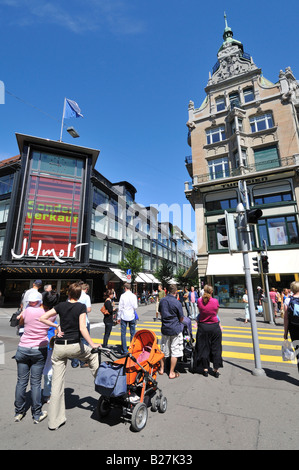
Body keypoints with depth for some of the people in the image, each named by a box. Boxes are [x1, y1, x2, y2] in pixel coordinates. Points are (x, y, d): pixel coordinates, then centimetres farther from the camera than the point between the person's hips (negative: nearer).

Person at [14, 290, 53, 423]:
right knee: (36, 382, 9)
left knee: (21, 381, 14)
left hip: (23, 349, 0)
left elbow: (20, 321, 9)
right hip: (40, 350, 0)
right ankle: (37, 415, 19)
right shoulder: (51, 314, -9)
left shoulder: (27, 311, -11)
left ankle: (18, 412, 28)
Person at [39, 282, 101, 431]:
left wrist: (57, 326, 9)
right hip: (74, 346, -3)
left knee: (57, 384, 13)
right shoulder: (81, 307, -8)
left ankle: (54, 421, 23)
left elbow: (42, 318, 4)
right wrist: (92, 344, -9)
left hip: (58, 347, 4)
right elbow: (82, 328, -16)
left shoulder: (61, 305, 3)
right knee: (93, 354, 26)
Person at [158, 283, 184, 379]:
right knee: (175, 351, 8)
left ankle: (162, 369, 32)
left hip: (164, 328, 5)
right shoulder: (177, 303, -17)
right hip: (175, 329, -5)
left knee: (164, 350, 19)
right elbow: (181, 318, -7)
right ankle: (172, 373, 16)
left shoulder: (162, 301, -2)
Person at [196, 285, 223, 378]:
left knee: (204, 348, 13)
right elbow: (216, 313, 5)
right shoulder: (215, 301, -11)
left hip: (203, 327, 0)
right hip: (214, 327, 0)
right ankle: (216, 370, 21)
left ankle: (205, 369, 21)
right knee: (216, 348, 14)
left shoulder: (199, 301, -10)